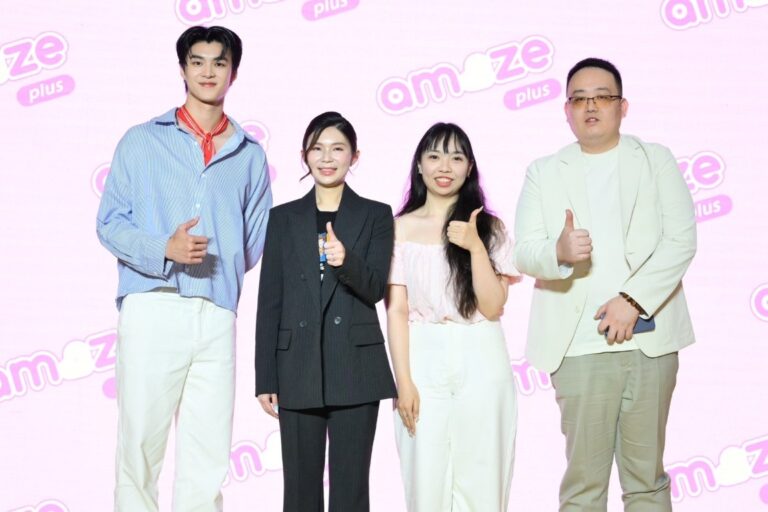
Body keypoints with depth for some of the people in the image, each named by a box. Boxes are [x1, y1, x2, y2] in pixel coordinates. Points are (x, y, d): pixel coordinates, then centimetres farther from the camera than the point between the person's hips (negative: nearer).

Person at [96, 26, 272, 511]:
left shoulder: (250, 155, 14)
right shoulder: (142, 141, 9)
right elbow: (109, 222, 3)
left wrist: (222, 273, 7)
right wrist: (164, 249, -12)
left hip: (218, 314, 2)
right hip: (152, 309, -2)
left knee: (209, 457, 2)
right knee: (141, 445, -3)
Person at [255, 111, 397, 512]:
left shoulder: (375, 216, 6)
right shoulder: (283, 218, 10)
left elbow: (375, 289, -4)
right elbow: (269, 302, 7)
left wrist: (346, 261, -25)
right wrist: (265, 379, 3)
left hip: (355, 369, -1)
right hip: (298, 370, 1)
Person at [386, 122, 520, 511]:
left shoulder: (490, 228, 5)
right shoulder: (401, 228, 4)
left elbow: (492, 307, -2)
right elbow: (396, 310, 0)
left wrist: (476, 247, -14)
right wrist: (403, 381, -7)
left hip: (481, 366, 0)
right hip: (423, 363, 0)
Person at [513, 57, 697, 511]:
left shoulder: (656, 160, 11)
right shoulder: (544, 172, 12)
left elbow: (681, 240, 1)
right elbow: (525, 252, 3)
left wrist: (632, 300, -11)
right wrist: (559, 252, -20)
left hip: (649, 338, 0)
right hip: (580, 344, 0)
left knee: (648, 474, 5)